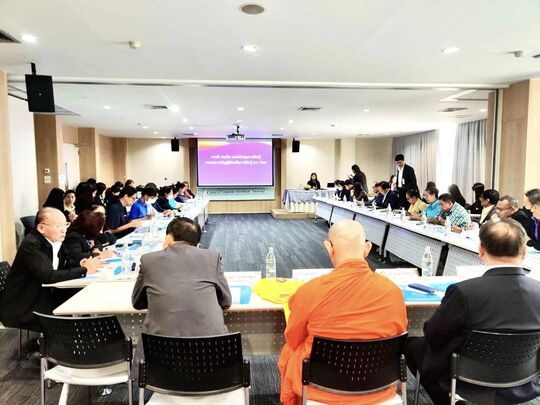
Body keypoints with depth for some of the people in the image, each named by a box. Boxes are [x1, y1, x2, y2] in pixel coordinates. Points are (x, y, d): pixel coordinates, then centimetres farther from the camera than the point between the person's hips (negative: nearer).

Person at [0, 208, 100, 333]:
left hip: (43, 299, 8)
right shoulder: (31, 245, -20)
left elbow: (60, 270, 9)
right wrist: (84, 270, -22)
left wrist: (79, 265, -11)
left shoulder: (54, 241, 4)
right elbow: (49, 276, -28)